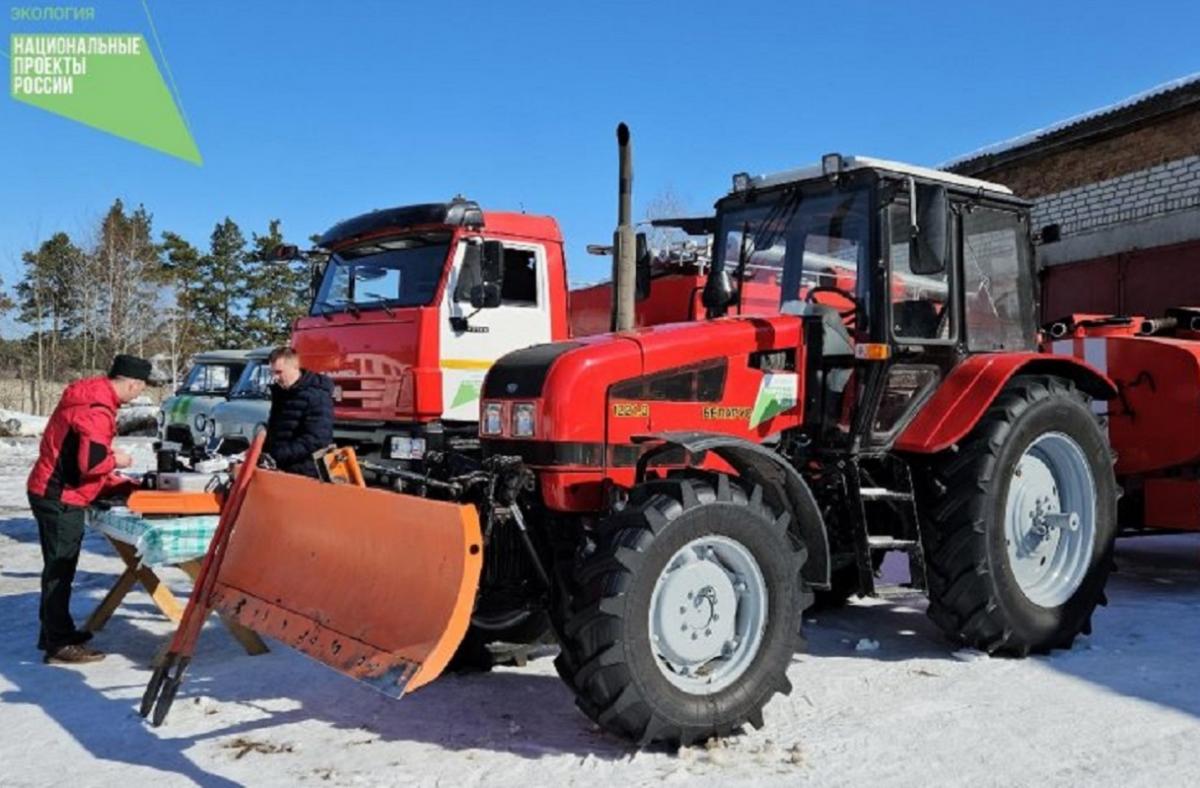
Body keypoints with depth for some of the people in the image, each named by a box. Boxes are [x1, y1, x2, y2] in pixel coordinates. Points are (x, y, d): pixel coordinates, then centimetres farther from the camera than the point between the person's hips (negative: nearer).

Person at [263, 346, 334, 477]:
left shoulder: (317, 396, -15)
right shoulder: (279, 391, 13)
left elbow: (315, 441, -22)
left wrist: (276, 455, -25)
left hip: (306, 475, -8)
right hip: (280, 469, 8)